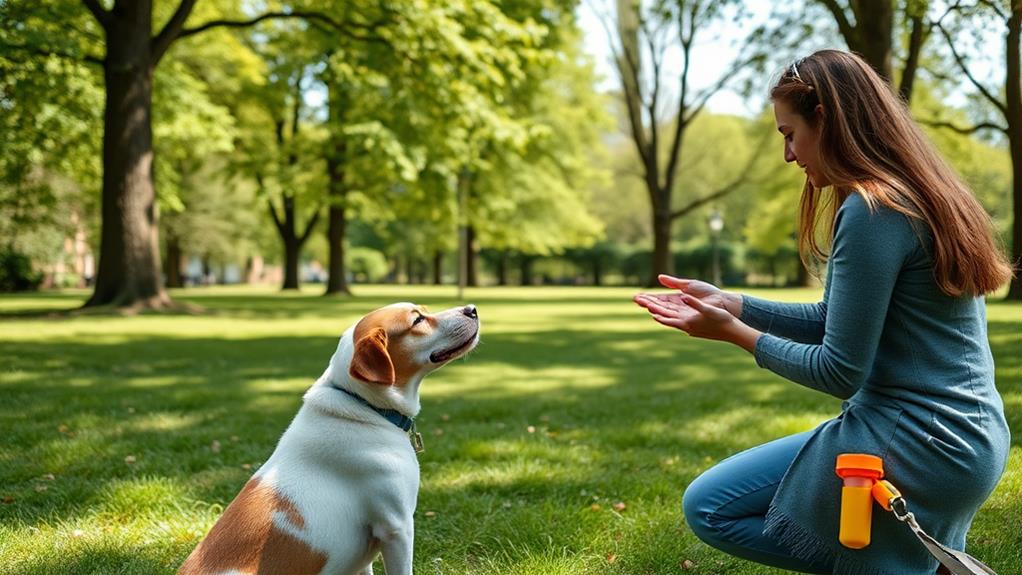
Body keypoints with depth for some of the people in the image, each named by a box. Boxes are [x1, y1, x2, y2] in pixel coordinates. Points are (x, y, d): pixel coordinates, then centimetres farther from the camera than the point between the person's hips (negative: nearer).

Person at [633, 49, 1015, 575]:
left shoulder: (871, 209, -20)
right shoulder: (922, 196, 10)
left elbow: (840, 371, -18)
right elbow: (834, 322, 13)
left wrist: (735, 332, -6)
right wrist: (730, 303, 9)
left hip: (918, 444, -10)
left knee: (708, 508, 0)